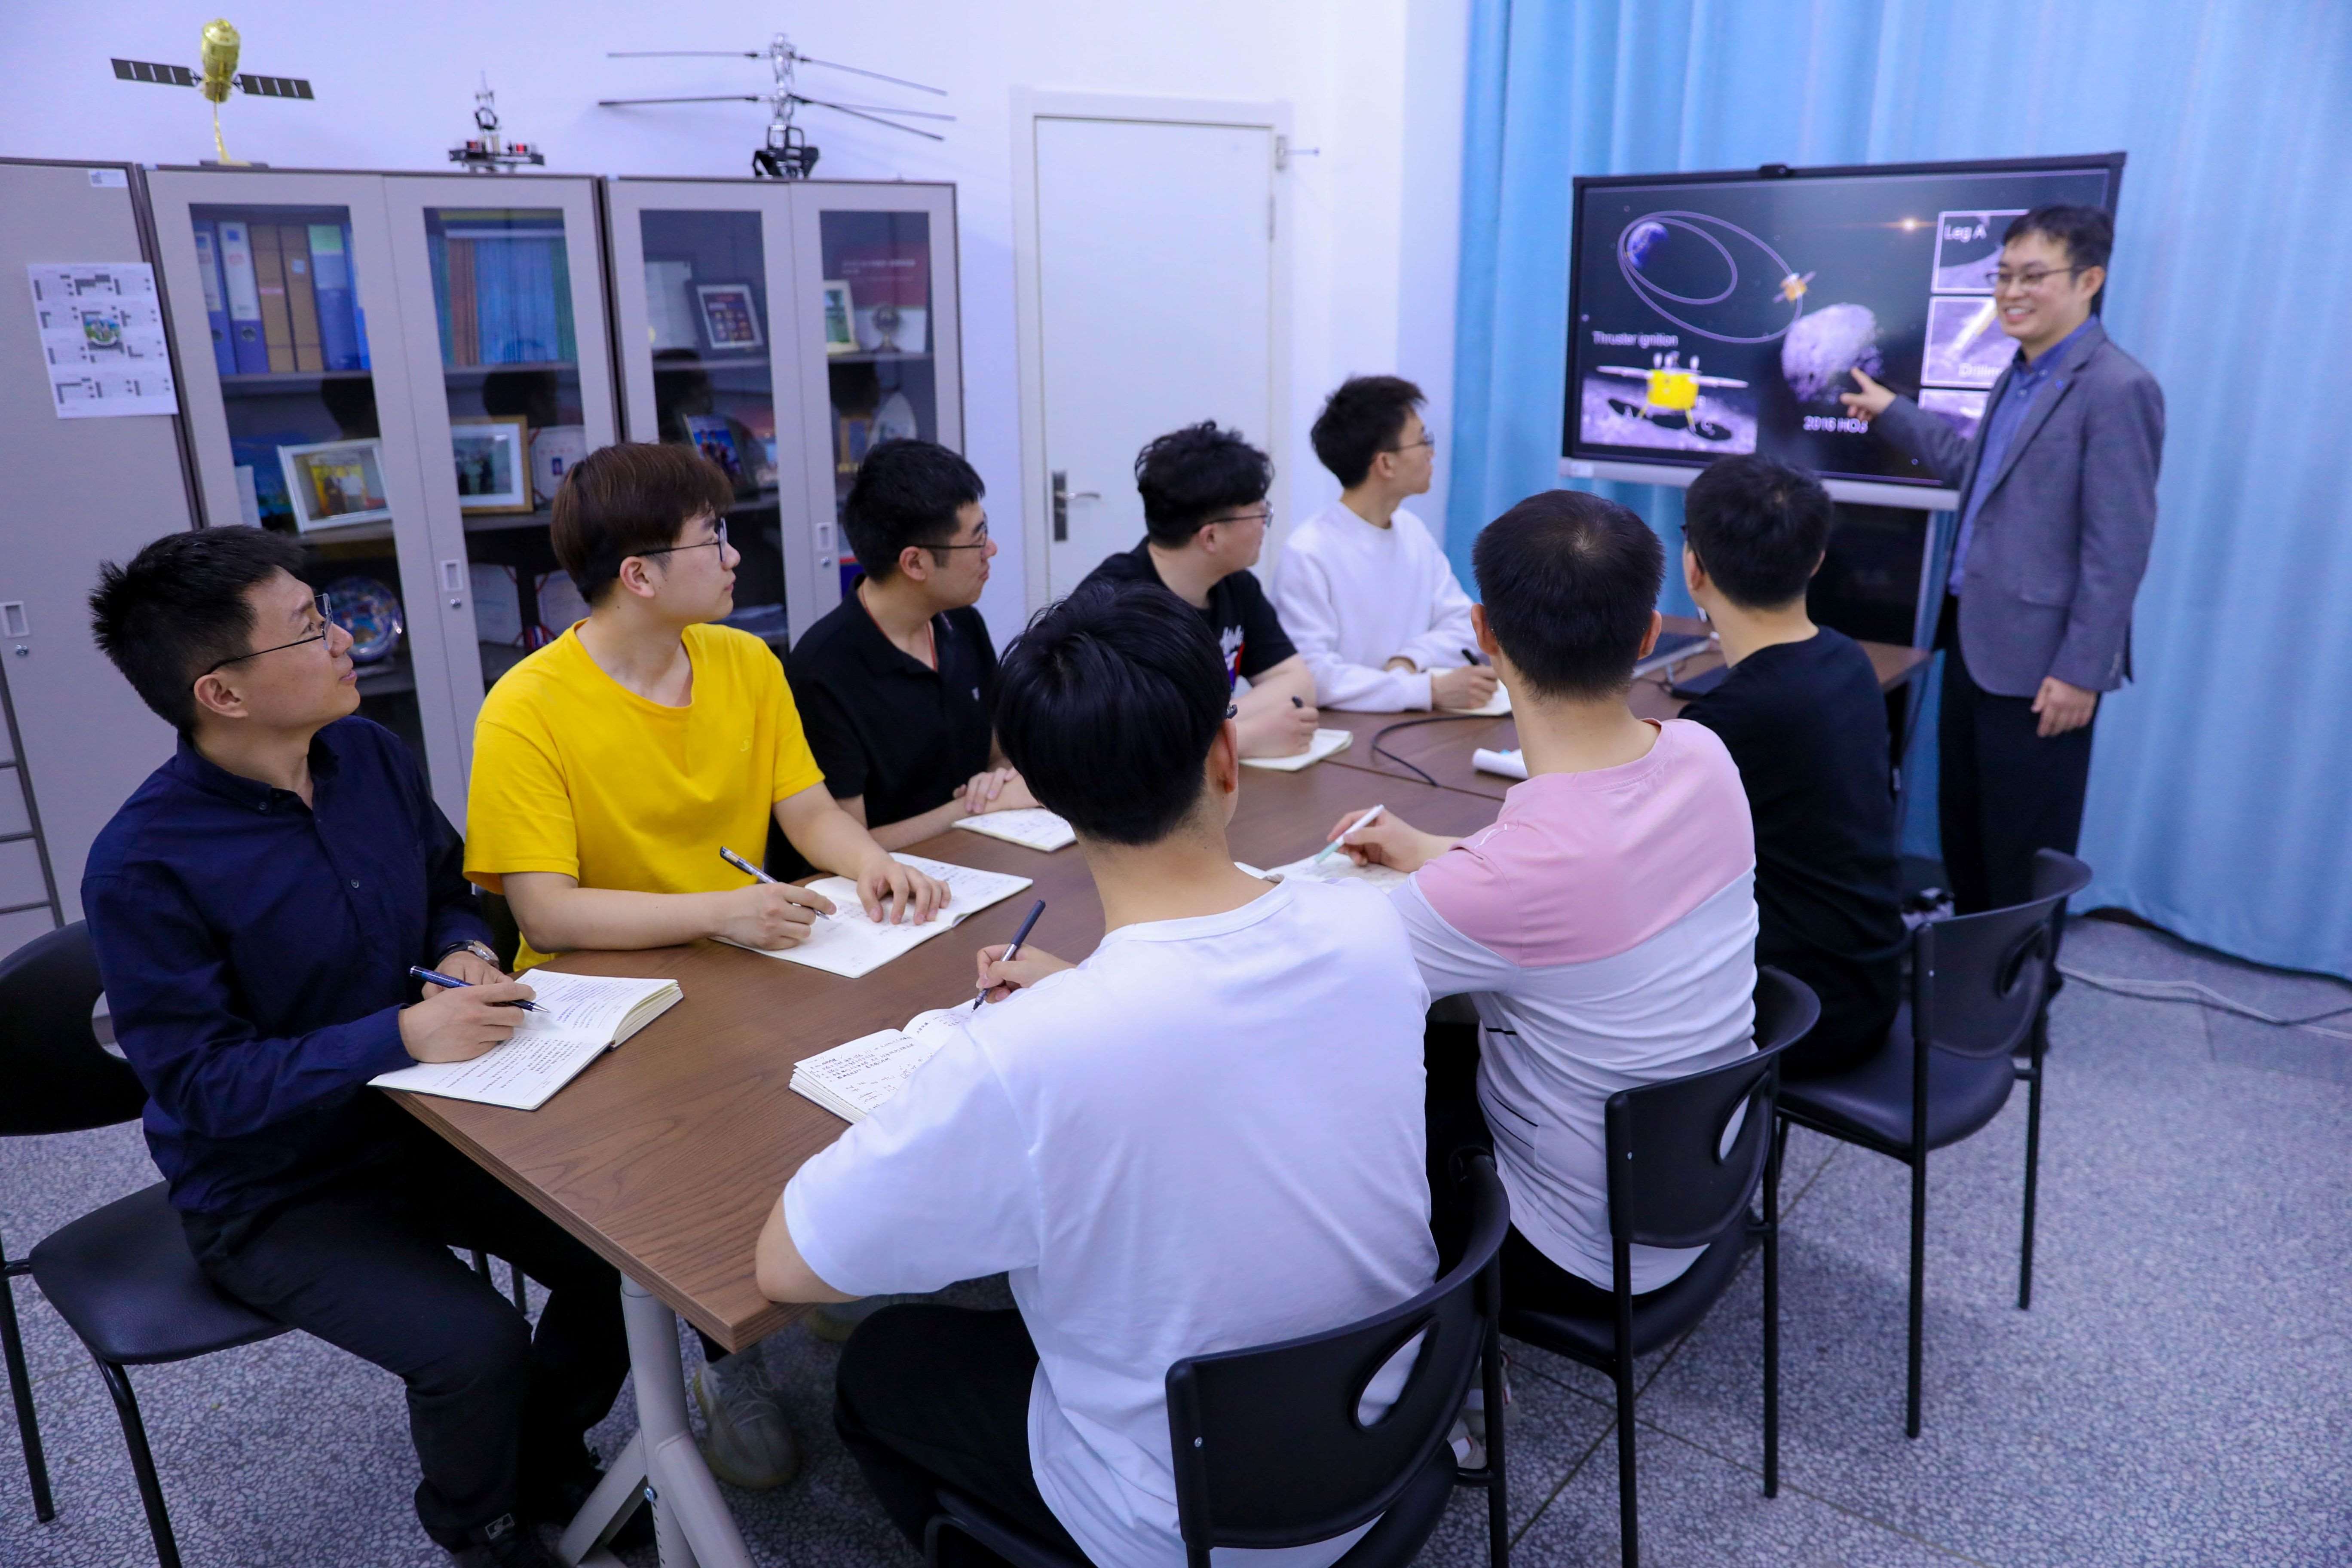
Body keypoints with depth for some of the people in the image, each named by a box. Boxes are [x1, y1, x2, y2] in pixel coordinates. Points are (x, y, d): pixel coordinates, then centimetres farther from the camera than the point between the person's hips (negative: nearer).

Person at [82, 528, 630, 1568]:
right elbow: (200, 1082, -22)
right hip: (271, 1195, -5)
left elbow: (449, 890, 12)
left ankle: (547, 1462, 21)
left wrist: (465, 956, -11)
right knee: (474, 1345, -24)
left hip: (417, 1117, 6)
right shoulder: (144, 868, -23)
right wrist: (405, 1034, -33)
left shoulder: (370, 756, -4)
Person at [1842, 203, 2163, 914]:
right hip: (1973, 640, 9)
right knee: (1961, 828, 18)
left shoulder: (2117, 389, -16)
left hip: (2038, 661, -9)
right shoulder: (2019, 376, 13)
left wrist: (2082, 671, -20)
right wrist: (1891, 411, 29)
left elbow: (2118, 549, -19)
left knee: (2024, 850, 4)